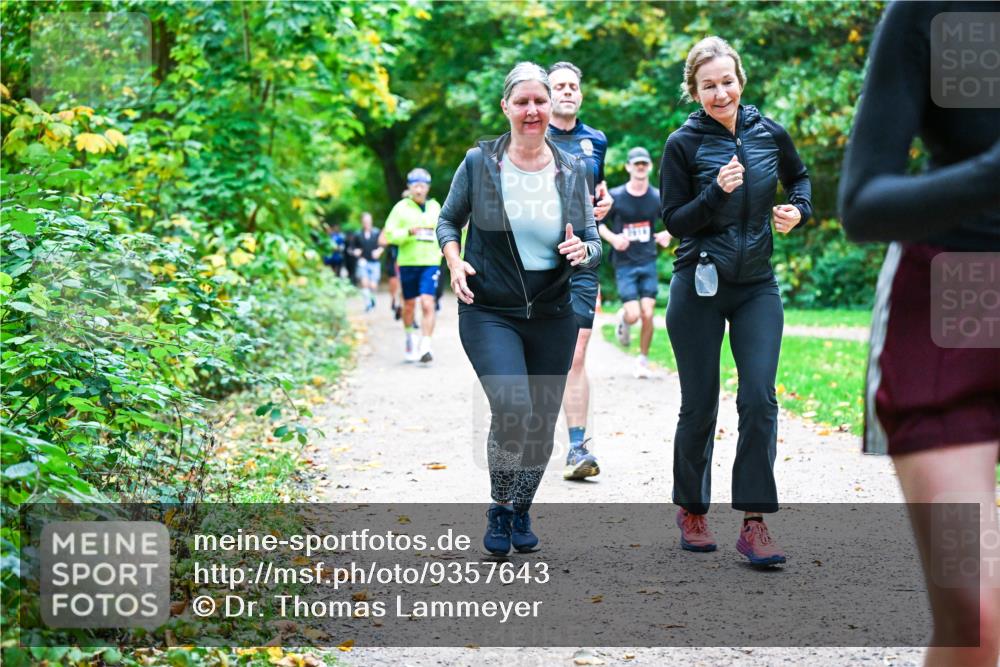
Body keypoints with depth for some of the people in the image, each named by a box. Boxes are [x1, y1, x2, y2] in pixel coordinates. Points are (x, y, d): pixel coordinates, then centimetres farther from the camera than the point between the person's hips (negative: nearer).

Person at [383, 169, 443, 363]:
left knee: (427, 303, -13)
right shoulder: (401, 208, 0)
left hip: (430, 262, 1)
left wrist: (441, 249, 13)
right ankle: (410, 337, 36)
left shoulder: (435, 207, 9)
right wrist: (408, 232, -20)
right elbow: (390, 234, -4)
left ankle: (425, 347, -17)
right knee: (409, 305, 11)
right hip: (408, 263, -1)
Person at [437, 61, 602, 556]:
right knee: (513, 410, -22)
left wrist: (583, 250, -16)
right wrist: (455, 262, -9)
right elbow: (448, 220, 9)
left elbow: (594, 244, 7)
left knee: (542, 424, 9)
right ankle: (499, 509, 1)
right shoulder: (479, 162, -3)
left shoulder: (573, 170, 3)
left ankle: (522, 510, 34)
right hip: (489, 313, -3)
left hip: (553, 316, 3)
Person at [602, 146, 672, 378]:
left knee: (647, 314, -6)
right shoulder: (615, 196, -4)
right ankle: (623, 318, 27)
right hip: (624, 263, -2)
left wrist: (667, 234, -6)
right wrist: (612, 237, -14)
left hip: (648, 262, 2)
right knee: (634, 315, -11)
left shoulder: (658, 197, 2)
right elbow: (597, 222, 3)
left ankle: (643, 359, 13)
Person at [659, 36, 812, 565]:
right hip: (699, 287, -2)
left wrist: (798, 209, 2)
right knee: (699, 406, 4)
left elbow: (799, 177, 22)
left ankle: (754, 523, -7)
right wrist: (717, 192, -21)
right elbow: (674, 221, -6)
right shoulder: (684, 144, -6)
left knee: (759, 398, -10)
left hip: (757, 287, 2)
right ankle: (691, 509, 24)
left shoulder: (769, 133, 3)